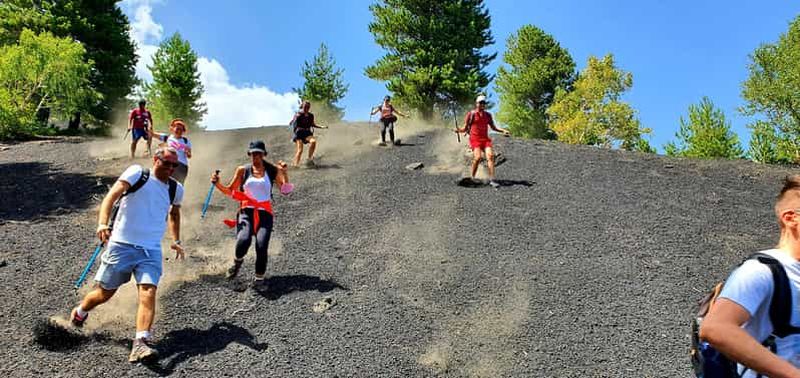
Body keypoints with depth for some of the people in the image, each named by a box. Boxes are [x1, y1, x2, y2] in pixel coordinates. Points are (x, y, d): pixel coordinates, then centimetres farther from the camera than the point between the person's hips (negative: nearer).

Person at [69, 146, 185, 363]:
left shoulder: (176, 189, 11)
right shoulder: (137, 173, -4)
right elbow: (112, 195, -16)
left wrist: (176, 241, 24)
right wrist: (102, 223, -31)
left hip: (151, 250, 3)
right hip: (121, 245, -3)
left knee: (148, 292, -17)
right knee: (105, 293, 10)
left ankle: (141, 344, -23)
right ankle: (79, 313, 41)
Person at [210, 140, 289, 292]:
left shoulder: (272, 170, 6)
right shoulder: (242, 170, 9)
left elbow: (285, 191, 2)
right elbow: (230, 191, 16)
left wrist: (284, 173, -11)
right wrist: (217, 184, -1)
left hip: (265, 213, 0)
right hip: (246, 211, 0)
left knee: (262, 246, -18)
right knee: (243, 241, -25)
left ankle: (259, 280, 3)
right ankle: (237, 261, 10)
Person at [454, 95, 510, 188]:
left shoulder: (488, 115, 15)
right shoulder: (471, 114, 4)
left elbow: (493, 127, 22)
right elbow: (465, 128, 4)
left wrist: (503, 131, 7)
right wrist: (458, 130, -16)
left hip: (485, 139, 4)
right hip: (475, 138, -4)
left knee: (490, 156, -14)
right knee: (477, 157, -22)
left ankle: (492, 180, -14)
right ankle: (472, 178, -5)